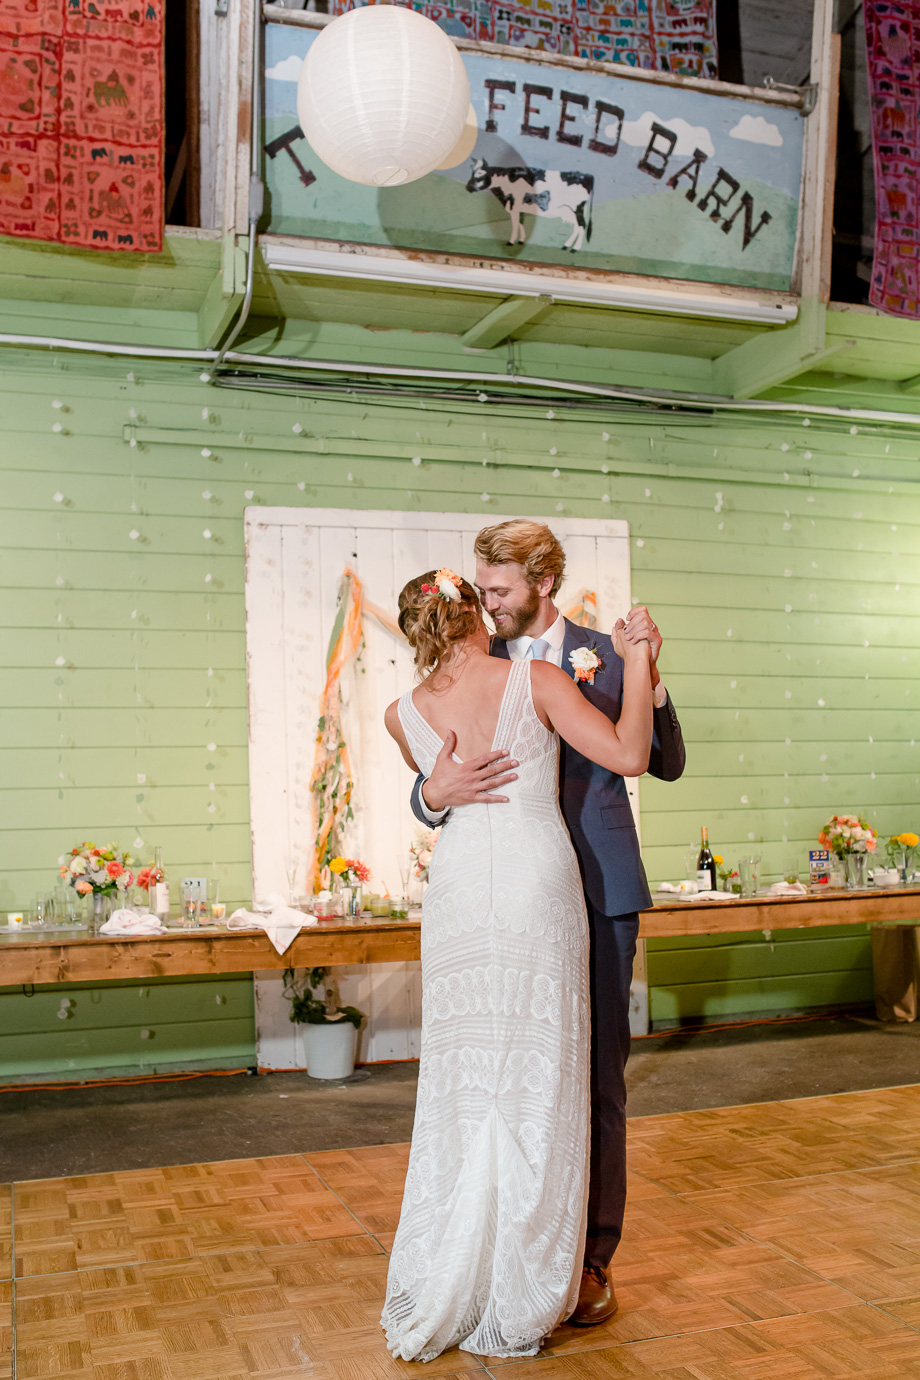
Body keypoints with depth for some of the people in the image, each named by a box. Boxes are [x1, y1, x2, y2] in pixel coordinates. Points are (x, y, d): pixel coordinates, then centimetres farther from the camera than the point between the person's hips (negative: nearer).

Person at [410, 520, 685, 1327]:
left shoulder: (604, 656, 2)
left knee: (597, 1079, 6)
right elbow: (428, 793, 4)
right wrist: (435, 794, -21)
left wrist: (650, 677, -16)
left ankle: (592, 1259, 19)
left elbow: (666, 765, -1)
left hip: (597, 896, -1)